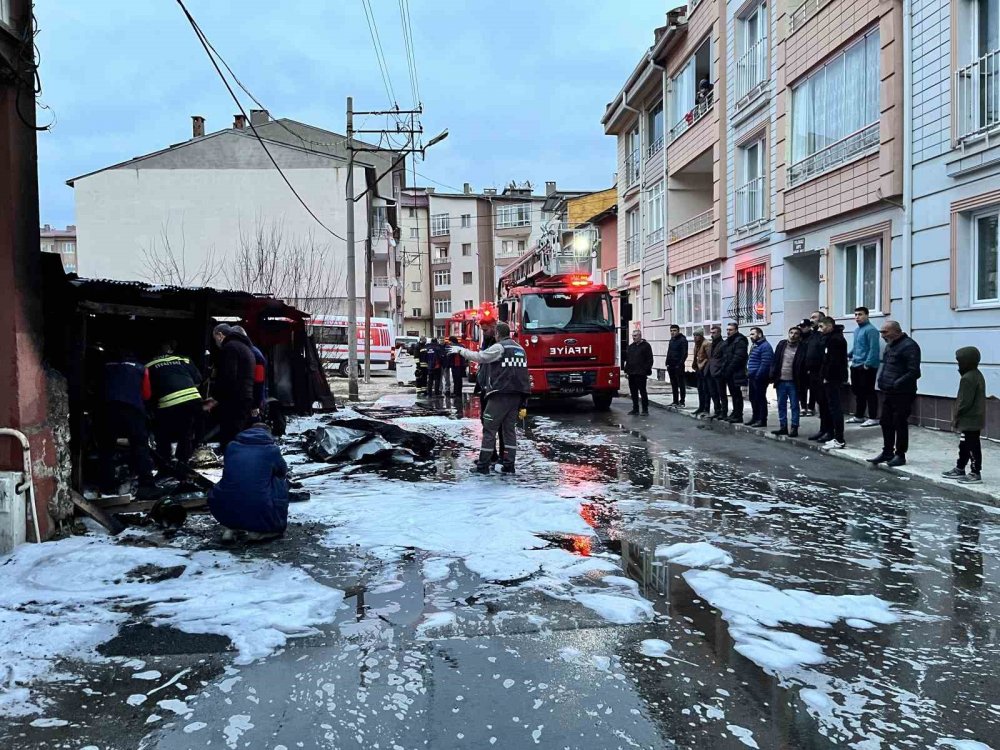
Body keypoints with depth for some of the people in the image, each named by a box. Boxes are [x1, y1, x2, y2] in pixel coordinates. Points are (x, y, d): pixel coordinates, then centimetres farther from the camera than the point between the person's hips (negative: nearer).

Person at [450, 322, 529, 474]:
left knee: (489, 429, -1)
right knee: (509, 429, 11)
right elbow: (523, 373, 17)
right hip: (516, 395, 7)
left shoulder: (499, 347, -8)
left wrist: (460, 350, 6)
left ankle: (483, 466, 0)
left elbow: (479, 357, -9)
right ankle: (509, 466, 10)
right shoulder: (520, 349, 16)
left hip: (500, 394, -7)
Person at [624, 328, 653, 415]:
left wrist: (647, 371, -12)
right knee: (633, 392, 9)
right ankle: (635, 409, 16)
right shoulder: (630, 346, 17)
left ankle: (645, 410, 0)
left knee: (642, 391, -4)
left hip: (641, 374, -6)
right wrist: (626, 370, 14)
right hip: (631, 374, 7)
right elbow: (627, 360, 22)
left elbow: (649, 360, -6)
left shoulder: (646, 346, -2)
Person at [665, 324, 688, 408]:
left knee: (681, 384, -2)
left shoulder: (682, 340, -9)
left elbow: (684, 354, -14)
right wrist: (667, 363, 10)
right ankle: (675, 401, 18)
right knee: (673, 384, 11)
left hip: (678, 366, -8)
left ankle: (682, 402, 1)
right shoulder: (671, 340, 15)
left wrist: (680, 364, -18)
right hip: (671, 366, 8)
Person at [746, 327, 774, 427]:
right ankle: (755, 418, 24)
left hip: (759, 378, -10)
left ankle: (762, 420, -1)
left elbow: (765, 363, -22)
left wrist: (757, 376, -22)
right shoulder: (755, 346, 19)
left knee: (760, 398, -5)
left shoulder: (765, 346, -14)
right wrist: (749, 375, 16)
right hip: (752, 377, 10)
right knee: (753, 399, 15)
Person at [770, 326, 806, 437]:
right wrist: (773, 376, 1)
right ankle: (783, 427, 20)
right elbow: (775, 361, 7)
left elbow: (804, 365, -9)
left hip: (793, 382, -4)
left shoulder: (801, 348, -6)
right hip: (781, 381, 5)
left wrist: (802, 381, -14)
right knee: (781, 405, 11)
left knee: (794, 406, 4)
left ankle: (794, 428, 10)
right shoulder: (781, 344, 6)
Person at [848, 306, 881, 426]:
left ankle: (873, 418, 3)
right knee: (858, 391, 15)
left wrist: (868, 364, -22)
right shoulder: (857, 330, 15)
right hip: (856, 366, 9)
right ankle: (858, 416, 25)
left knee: (868, 392, -4)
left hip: (867, 367, -9)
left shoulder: (870, 330, -13)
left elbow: (873, 348, -20)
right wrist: (849, 355, 16)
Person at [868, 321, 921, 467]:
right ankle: (887, 452, 24)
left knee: (900, 425, 1)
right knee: (886, 423, 13)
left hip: (902, 394, -9)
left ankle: (900, 455, 11)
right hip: (888, 393, 9)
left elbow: (914, 372, -20)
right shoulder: (890, 345, 14)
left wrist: (896, 384, -22)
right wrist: (880, 380, 10)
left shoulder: (909, 346, -15)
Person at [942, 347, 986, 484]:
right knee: (964, 445, 18)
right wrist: (959, 416, 19)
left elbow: (965, 401, -22)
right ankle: (960, 469, 28)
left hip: (970, 420, -11)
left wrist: (957, 417, -14)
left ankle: (975, 473, 2)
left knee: (972, 446, -3)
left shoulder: (967, 378, -21)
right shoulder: (977, 375, 12)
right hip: (976, 418, 11)